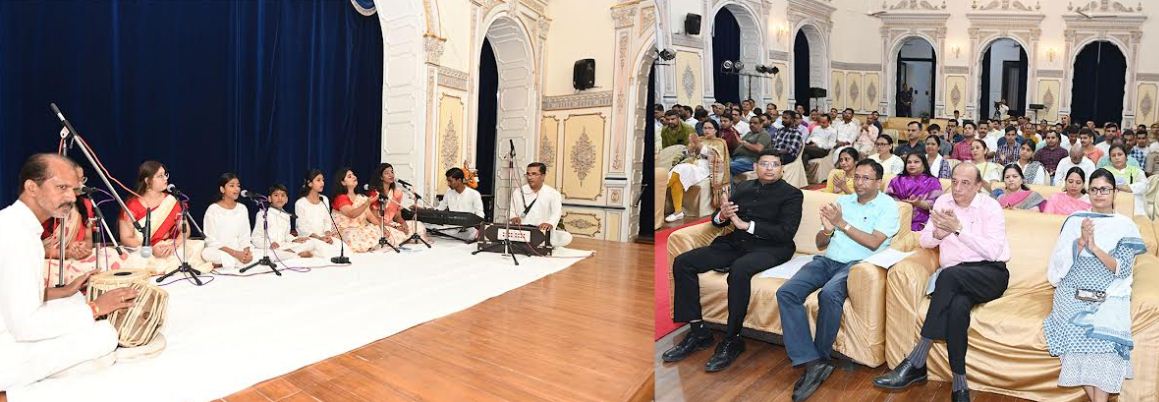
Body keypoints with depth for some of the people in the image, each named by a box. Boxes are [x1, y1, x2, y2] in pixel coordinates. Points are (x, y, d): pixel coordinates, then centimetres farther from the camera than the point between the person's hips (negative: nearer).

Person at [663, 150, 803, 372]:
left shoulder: (792, 194, 2)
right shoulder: (742, 187, 17)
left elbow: (786, 232, -12)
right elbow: (716, 221, 16)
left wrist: (746, 225, -17)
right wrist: (722, 215, -9)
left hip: (770, 248, -6)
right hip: (736, 243, 6)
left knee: (739, 269, -40)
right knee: (682, 262, -13)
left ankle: (732, 341, -24)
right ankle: (697, 331, -9)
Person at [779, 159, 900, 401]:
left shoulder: (888, 206, 6)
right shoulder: (841, 201, 20)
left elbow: (873, 243, -8)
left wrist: (842, 224, -10)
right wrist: (827, 229, -6)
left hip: (857, 263, -5)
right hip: (827, 260, 5)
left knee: (829, 294, -37)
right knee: (786, 293, -23)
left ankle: (821, 358, -15)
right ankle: (812, 363, -26)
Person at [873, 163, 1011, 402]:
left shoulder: (990, 207, -1)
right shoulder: (943, 202, 12)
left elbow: (992, 251, -13)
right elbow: (924, 241, 11)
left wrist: (959, 228, -17)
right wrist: (939, 233, -10)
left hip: (990, 274, -3)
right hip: (954, 281, 3)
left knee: (950, 275, -37)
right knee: (958, 305, -35)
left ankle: (915, 363, -37)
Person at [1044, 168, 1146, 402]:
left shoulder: (1125, 225, 10)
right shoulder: (1075, 220, 11)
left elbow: (1123, 270, -1)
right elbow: (1061, 262, 4)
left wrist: (1094, 247, -13)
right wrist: (1081, 242, -12)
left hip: (1109, 295, 0)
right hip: (1074, 292, 0)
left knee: (1106, 331, -26)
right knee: (1076, 331, -23)